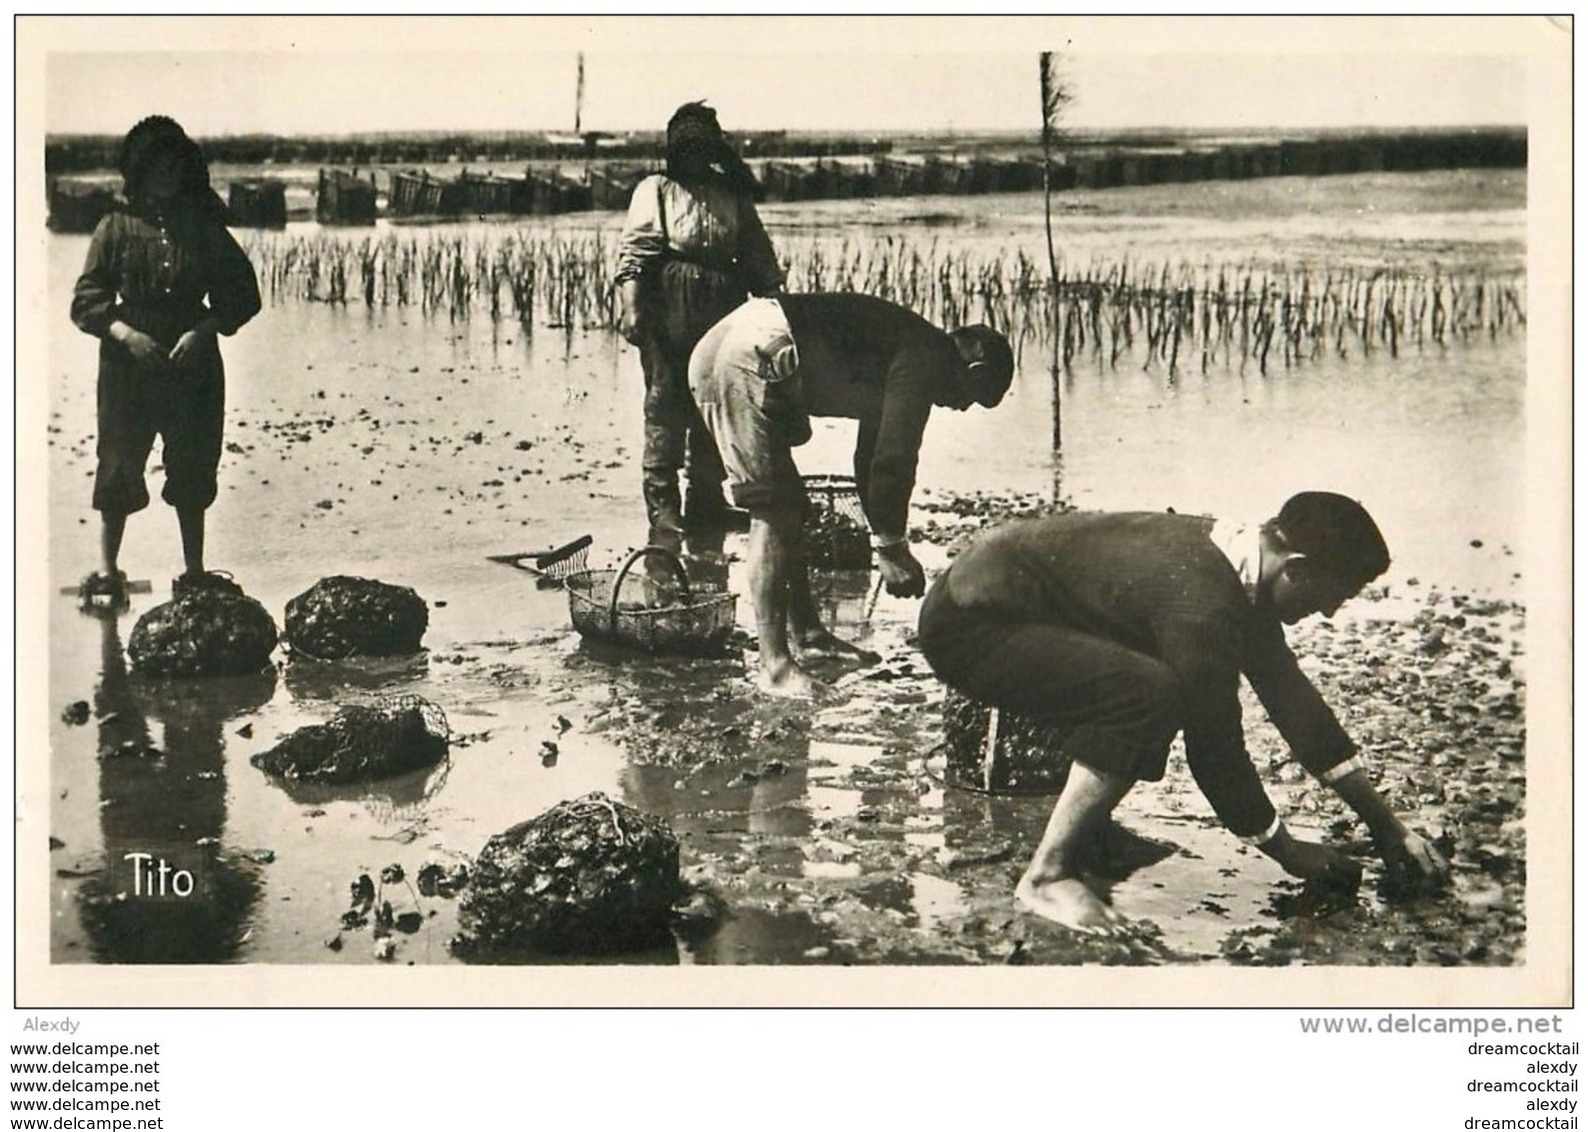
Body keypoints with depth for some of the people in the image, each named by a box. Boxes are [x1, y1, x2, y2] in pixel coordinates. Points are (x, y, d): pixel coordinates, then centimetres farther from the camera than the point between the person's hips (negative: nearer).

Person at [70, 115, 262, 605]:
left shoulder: (205, 227, 7)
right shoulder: (117, 227, 3)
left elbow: (243, 294, 6)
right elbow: (86, 302, 0)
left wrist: (203, 329, -9)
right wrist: (125, 332, -17)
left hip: (192, 362, 2)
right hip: (128, 363, -2)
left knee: (194, 468, 6)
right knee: (119, 467, -3)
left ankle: (194, 571, 16)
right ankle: (107, 570, 5)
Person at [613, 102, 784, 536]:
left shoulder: (733, 195, 17)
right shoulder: (656, 191, 6)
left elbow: (758, 255, 19)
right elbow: (633, 251, -3)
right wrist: (630, 307, -15)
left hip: (722, 317, 4)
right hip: (668, 317, -4)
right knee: (665, 405, -4)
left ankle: (706, 500, 16)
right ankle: (662, 504, 0)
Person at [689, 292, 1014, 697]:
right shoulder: (925, 357, -3)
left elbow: (870, 459, 34)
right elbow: (894, 462, -8)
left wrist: (887, 543, 38)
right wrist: (891, 547, 2)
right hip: (751, 358, -11)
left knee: (786, 508, 18)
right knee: (774, 516, -8)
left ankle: (806, 634, 28)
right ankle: (774, 663, -6)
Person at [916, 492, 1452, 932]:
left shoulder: (1237, 559, 3)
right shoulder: (1201, 600, -27)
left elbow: (1291, 695, 10)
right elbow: (1216, 749, -20)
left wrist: (1384, 822, 13)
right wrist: (1287, 852, -5)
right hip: (969, 622, -10)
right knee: (1148, 694, -27)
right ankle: (1046, 877, -17)